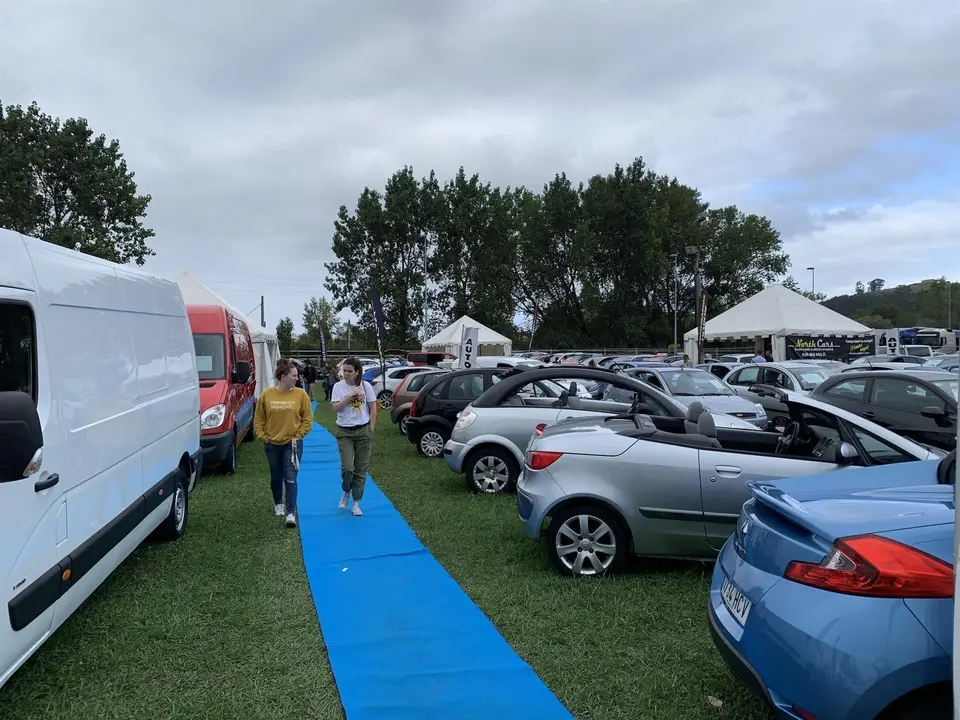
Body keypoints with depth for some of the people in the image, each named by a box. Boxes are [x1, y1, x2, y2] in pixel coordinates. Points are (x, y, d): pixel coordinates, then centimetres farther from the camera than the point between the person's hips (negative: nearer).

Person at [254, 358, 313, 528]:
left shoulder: (300, 395, -6)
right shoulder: (266, 395, -4)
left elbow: (307, 419, -1)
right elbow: (258, 419, 4)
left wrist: (298, 436, -7)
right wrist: (263, 436, -3)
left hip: (292, 444, -2)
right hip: (272, 444, 2)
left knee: (290, 479, -8)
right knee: (276, 478, 16)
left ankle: (291, 513, -7)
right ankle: (279, 504, 40)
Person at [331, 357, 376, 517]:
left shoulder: (365, 386, -2)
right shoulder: (338, 386, -2)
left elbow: (373, 408, 3)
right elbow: (335, 408, -12)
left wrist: (371, 429, -1)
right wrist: (350, 395, -19)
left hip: (363, 431, 1)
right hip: (344, 432, -1)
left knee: (361, 469, 4)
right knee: (347, 467, -11)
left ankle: (356, 503, 16)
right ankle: (346, 493, 20)